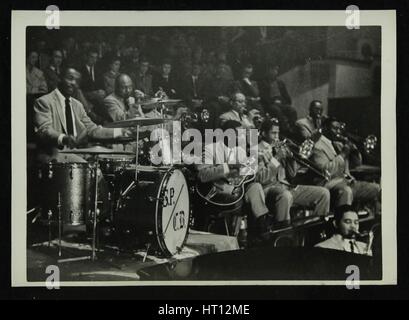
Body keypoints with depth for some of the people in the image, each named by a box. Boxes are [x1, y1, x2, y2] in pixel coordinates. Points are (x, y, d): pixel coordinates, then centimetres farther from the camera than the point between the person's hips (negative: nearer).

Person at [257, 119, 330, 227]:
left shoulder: (279, 148, 18)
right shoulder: (258, 151, -3)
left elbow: (292, 174, 17)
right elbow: (261, 179, -16)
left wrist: (291, 158, -2)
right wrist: (276, 158, -17)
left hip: (287, 186, 7)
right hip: (270, 188, -7)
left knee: (324, 193, -3)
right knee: (286, 195, -42)